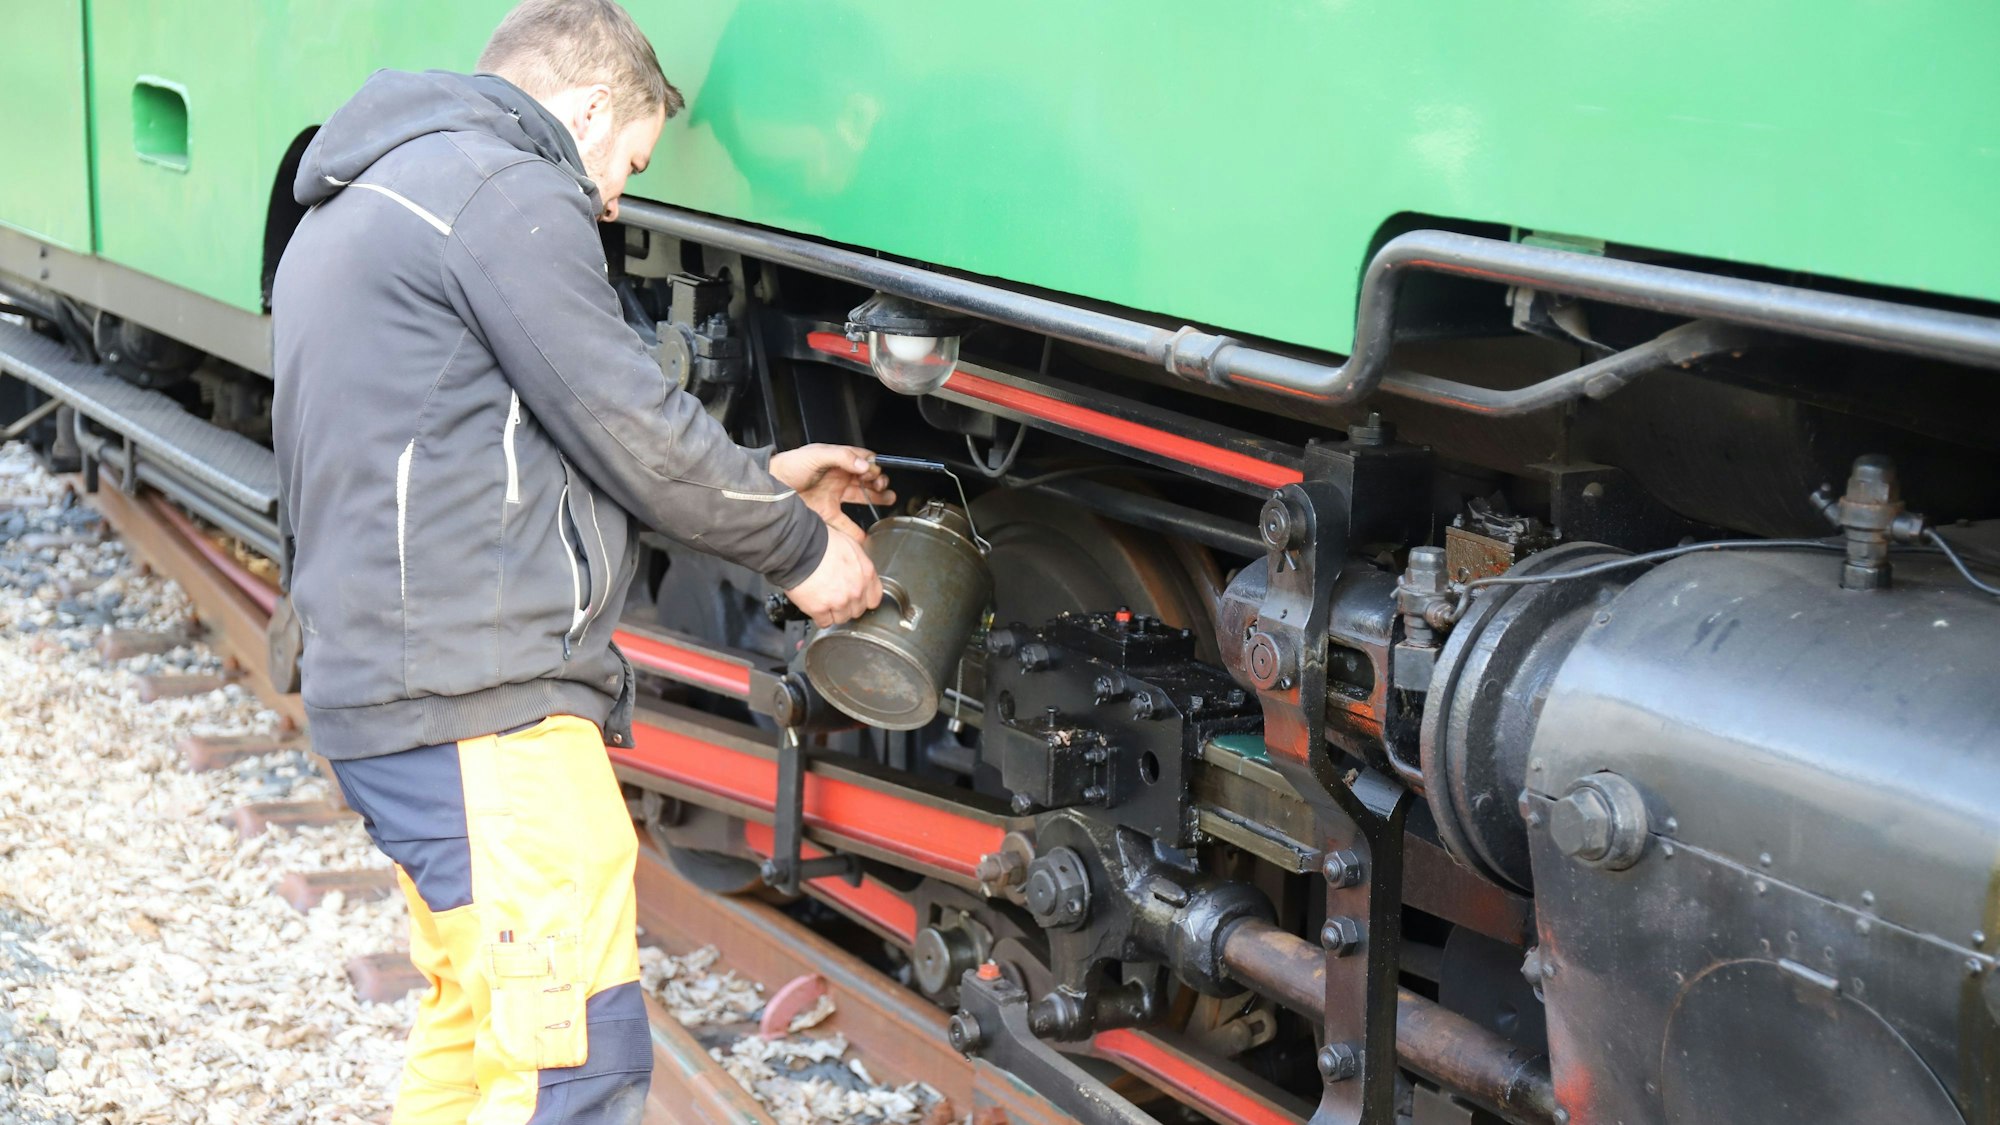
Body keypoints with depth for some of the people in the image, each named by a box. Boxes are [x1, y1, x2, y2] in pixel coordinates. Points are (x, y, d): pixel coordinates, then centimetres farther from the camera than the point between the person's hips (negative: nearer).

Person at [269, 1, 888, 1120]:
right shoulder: (508, 194, -10)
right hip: (479, 703, -11)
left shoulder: (366, 205, 23)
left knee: (471, 1030, 20)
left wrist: (766, 482, 24)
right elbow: (635, 432, -11)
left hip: (384, 685, 11)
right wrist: (800, 544, 5)